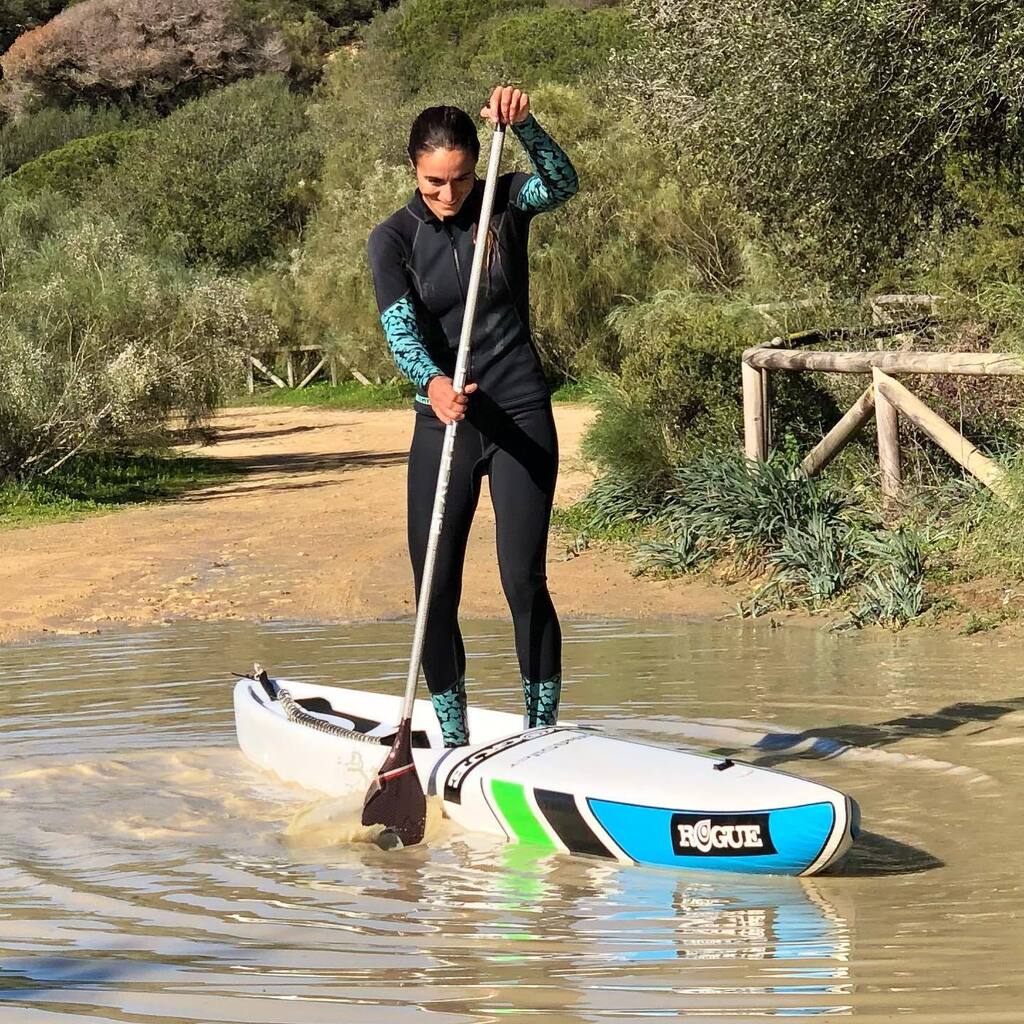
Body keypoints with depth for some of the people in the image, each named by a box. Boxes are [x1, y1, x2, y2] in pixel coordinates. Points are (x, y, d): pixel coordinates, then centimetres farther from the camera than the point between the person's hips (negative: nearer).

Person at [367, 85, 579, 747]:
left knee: (525, 583, -7)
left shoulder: (505, 205, 0)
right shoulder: (394, 239, -2)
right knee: (435, 592, 0)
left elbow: (563, 184, -20)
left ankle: (544, 733, 3)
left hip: (521, 418, -1)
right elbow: (400, 328, -18)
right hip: (444, 422, 1)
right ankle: (454, 740, 13)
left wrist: (523, 125, -37)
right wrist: (432, 382, -38)